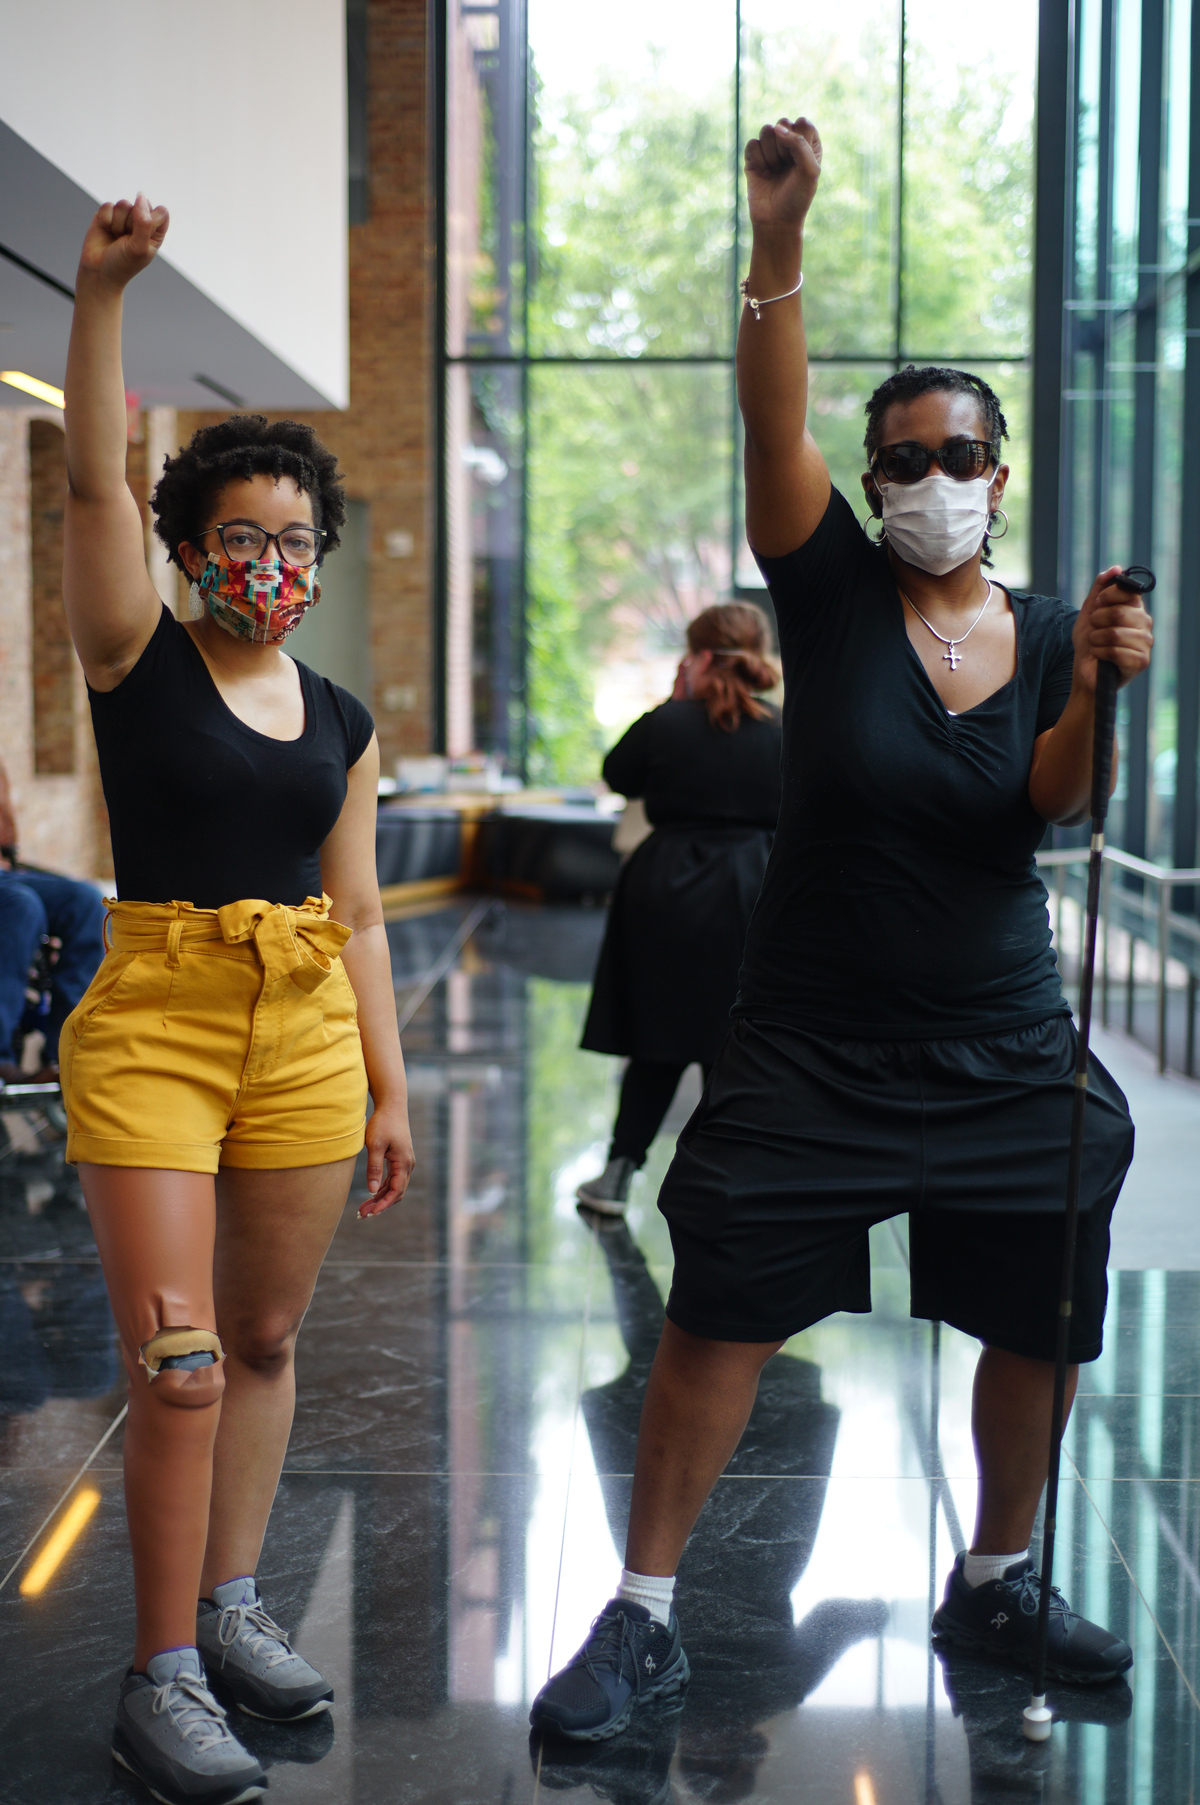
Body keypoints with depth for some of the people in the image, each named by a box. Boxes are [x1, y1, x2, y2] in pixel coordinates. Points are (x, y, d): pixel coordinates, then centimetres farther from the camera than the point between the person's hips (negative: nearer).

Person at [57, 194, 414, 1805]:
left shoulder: (343, 723, 12)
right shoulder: (139, 662, 0)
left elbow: (359, 915, 14)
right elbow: (94, 480, -13)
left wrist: (390, 1087, 11)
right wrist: (102, 297, -24)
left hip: (307, 1035, 5)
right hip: (151, 1024, -5)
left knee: (265, 1341, 12)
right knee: (178, 1364, -8)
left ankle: (233, 1608, 28)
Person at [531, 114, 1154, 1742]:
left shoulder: (1045, 629, 5)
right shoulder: (835, 594, -4)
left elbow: (1056, 802, -11)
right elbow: (772, 427, -20)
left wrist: (1097, 682, -30)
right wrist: (779, 241, -33)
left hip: (1004, 1047, 3)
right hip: (811, 1046, -3)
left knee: (1036, 1320, 10)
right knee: (719, 1316, -4)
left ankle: (996, 1582, 32)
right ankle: (644, 1613, 8)